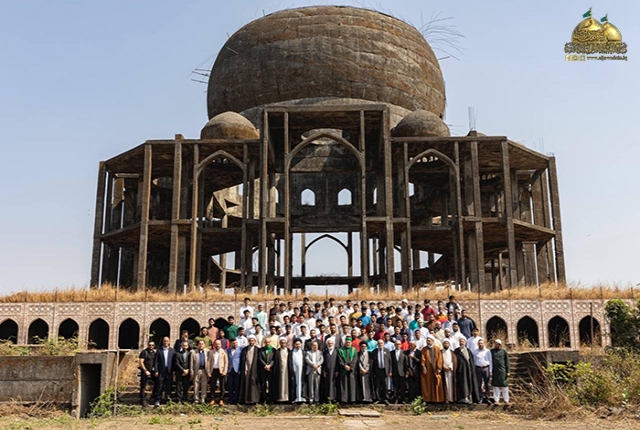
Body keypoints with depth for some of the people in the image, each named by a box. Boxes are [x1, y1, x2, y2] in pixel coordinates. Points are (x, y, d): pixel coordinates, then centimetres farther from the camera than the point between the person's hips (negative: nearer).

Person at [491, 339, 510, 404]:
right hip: (495, 371, 1)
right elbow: (490, 361, 9)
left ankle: (506, 399, 13)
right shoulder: (492, 351, 5)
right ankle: (496, 399, 13)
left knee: (504, 385, 3)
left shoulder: (504, 351, 1)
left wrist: (508, 371, -1)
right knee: (495, 385, 5)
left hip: (502, 370, -1)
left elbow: (507, 362, 3)